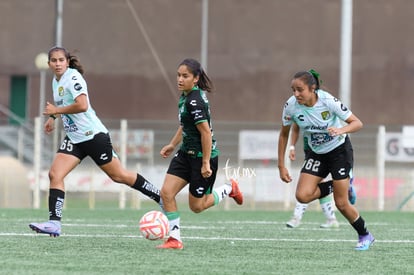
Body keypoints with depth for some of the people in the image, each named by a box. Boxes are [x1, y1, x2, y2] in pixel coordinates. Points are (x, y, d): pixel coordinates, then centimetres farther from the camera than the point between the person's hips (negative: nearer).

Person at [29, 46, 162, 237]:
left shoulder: (73, 77, -15)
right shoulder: (56, 80, 11)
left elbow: (82, 105, -29)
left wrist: (56, 110, -19)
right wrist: (52, 117, 21)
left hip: (94, 135, -8)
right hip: (74, 139, 8)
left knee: (118, 175, -1)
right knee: (54, 175, -8)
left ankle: (161, 198, 13)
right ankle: (54, 223, -13)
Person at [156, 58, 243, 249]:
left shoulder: (194, 101, -25)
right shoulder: (186, 96, 4)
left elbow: (206, 132, -25)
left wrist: (205, 163, -22)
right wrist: (173, 144, 19)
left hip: (203, 156, -9)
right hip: (186, 153, 9)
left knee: (196, 206, 5)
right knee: (166, 192, -4)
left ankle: (229, 189, 29)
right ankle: (175, 239, 2)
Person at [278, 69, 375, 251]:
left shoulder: (328, 101, -27)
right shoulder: (291, 105, -18)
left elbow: (357, 123, -20)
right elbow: (284, 134, -1)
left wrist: (341, 130, -42)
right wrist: (281, 166, -3)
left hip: (339, 150, -4)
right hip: (316, 153, 4)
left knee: (341, 204, -6)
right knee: (302, 195, -17)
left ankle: (365, 236, 20)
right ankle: (338, 186, 11)